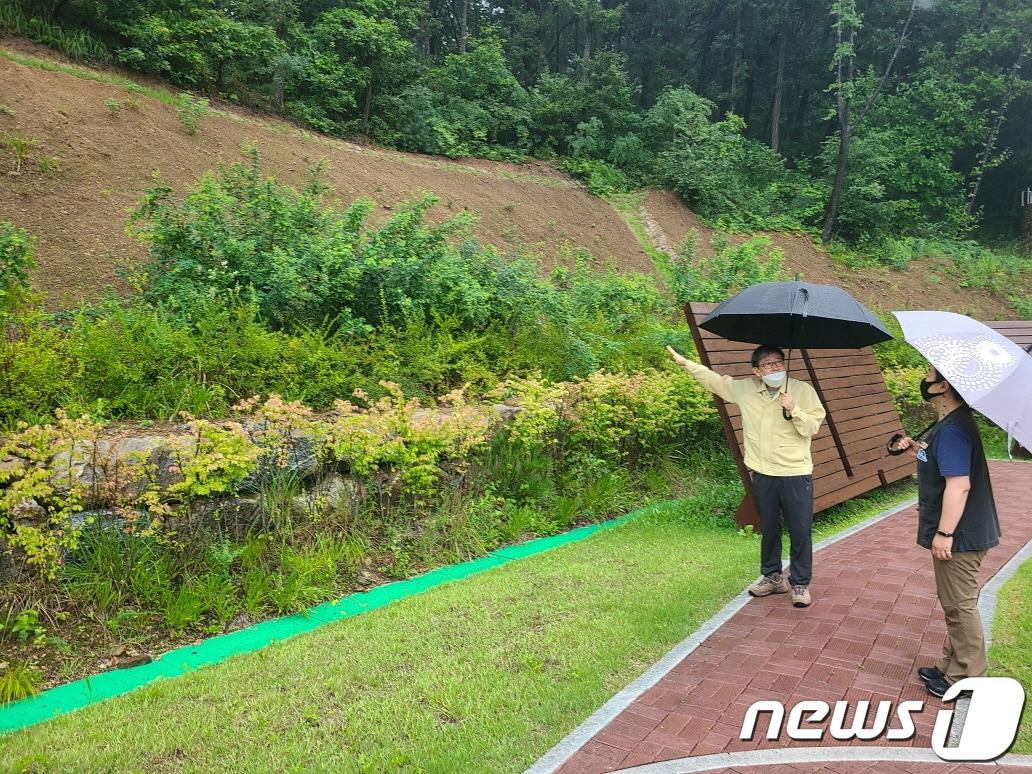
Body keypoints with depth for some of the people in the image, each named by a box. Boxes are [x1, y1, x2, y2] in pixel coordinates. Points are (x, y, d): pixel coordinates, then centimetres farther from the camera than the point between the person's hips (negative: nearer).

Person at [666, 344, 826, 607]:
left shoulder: (803, 390, -6)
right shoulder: (744, 389, 2)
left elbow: (811, 428, -6)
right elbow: (714, 379, 12)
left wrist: (794, 410, -23)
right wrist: (685, 362, 12)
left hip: (796, 474, -3)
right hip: (762, 474, 3)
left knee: (800, 531, 2)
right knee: (768, 529, 16)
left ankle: (800, 584, 16)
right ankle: (772, 577, 31)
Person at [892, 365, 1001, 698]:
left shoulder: (953, 430, -24)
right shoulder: (950, 423, 8)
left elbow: (959, 485, -29)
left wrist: (944, 533, -25)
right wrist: (916, 449, 8)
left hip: (958, 536, -11)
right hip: (959, 533, 11)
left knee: (960, 606, 3)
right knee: (955, 604, 19)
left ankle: (966, 677, 17)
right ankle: (951, 667, 32)